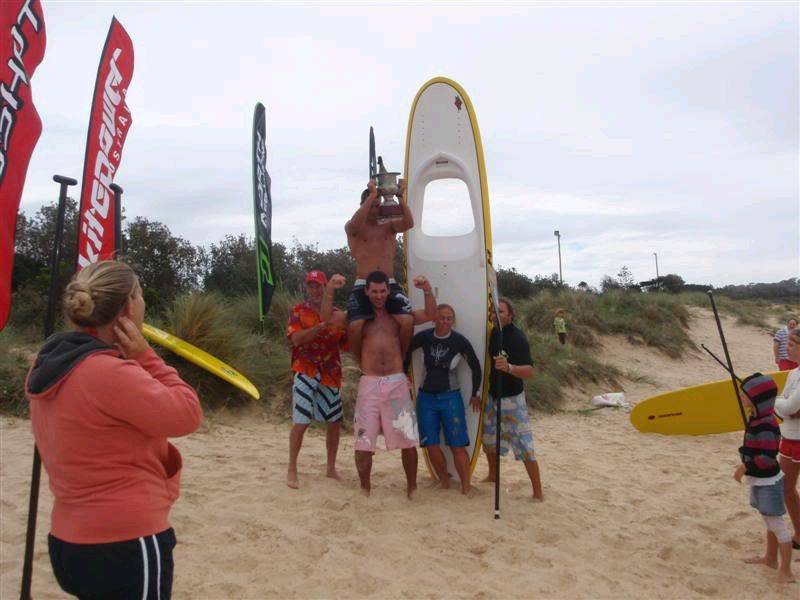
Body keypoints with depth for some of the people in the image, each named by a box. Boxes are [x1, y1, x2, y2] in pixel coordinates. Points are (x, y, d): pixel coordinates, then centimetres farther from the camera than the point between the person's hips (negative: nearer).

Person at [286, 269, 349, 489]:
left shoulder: (337, 313, 8)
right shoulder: (298, 311, 0)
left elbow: (346, 344, 9)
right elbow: (296, 339, -15)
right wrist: (322, 326, -24)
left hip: (331, 374, 4)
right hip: (305, 373, -4)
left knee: (334, 423, 9)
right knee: (301, 422, -5)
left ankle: (331, 468, 24)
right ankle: (292, 470, 8)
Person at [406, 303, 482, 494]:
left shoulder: (460, 341, -10)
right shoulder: (424, 337, -6)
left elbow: (475, 366, 3)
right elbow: (406, 351, 11)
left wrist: (475, 394, 9)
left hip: (450, 397, -2)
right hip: (426, 397, 2)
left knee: (458, 446, -3)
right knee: (431, 446, 3)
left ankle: (465, 490, 7)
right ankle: (445, 482, 23)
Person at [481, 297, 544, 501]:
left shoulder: (517, 337, -20)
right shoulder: (492, 333, -1)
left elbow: (530, 371, -31)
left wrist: (508, 367, -49)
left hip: (512, 398, -7)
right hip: (492, 396, 7)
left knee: (524, 446, -5)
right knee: (489, 439, 19)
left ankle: (538, 492, 7)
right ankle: (493, 475, 42)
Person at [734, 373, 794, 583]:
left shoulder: (765, 424, -26)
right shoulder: (756, 418, 4)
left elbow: (769, 456, -28)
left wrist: (746, 467, -21)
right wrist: (747, 466, 10)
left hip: (768, 482, -10)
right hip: (760, 480, 10)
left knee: (777, 524, -1)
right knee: (770, 521, 22)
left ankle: (785, 572, 7)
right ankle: (770, 558, 37)